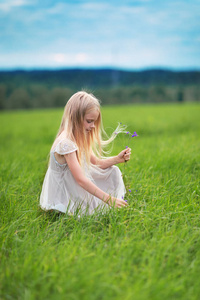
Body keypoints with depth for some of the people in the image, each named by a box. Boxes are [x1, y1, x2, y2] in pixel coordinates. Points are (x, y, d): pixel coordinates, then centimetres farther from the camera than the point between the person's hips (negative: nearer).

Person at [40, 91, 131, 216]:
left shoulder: (80, 138, 3)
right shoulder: (65, 143, -29)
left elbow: (96, 163, 11)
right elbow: (80, 179, -31)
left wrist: (117, 159, -8)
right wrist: (108, 199, -31)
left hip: (75, 190, 10)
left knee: (113, 172, 10)